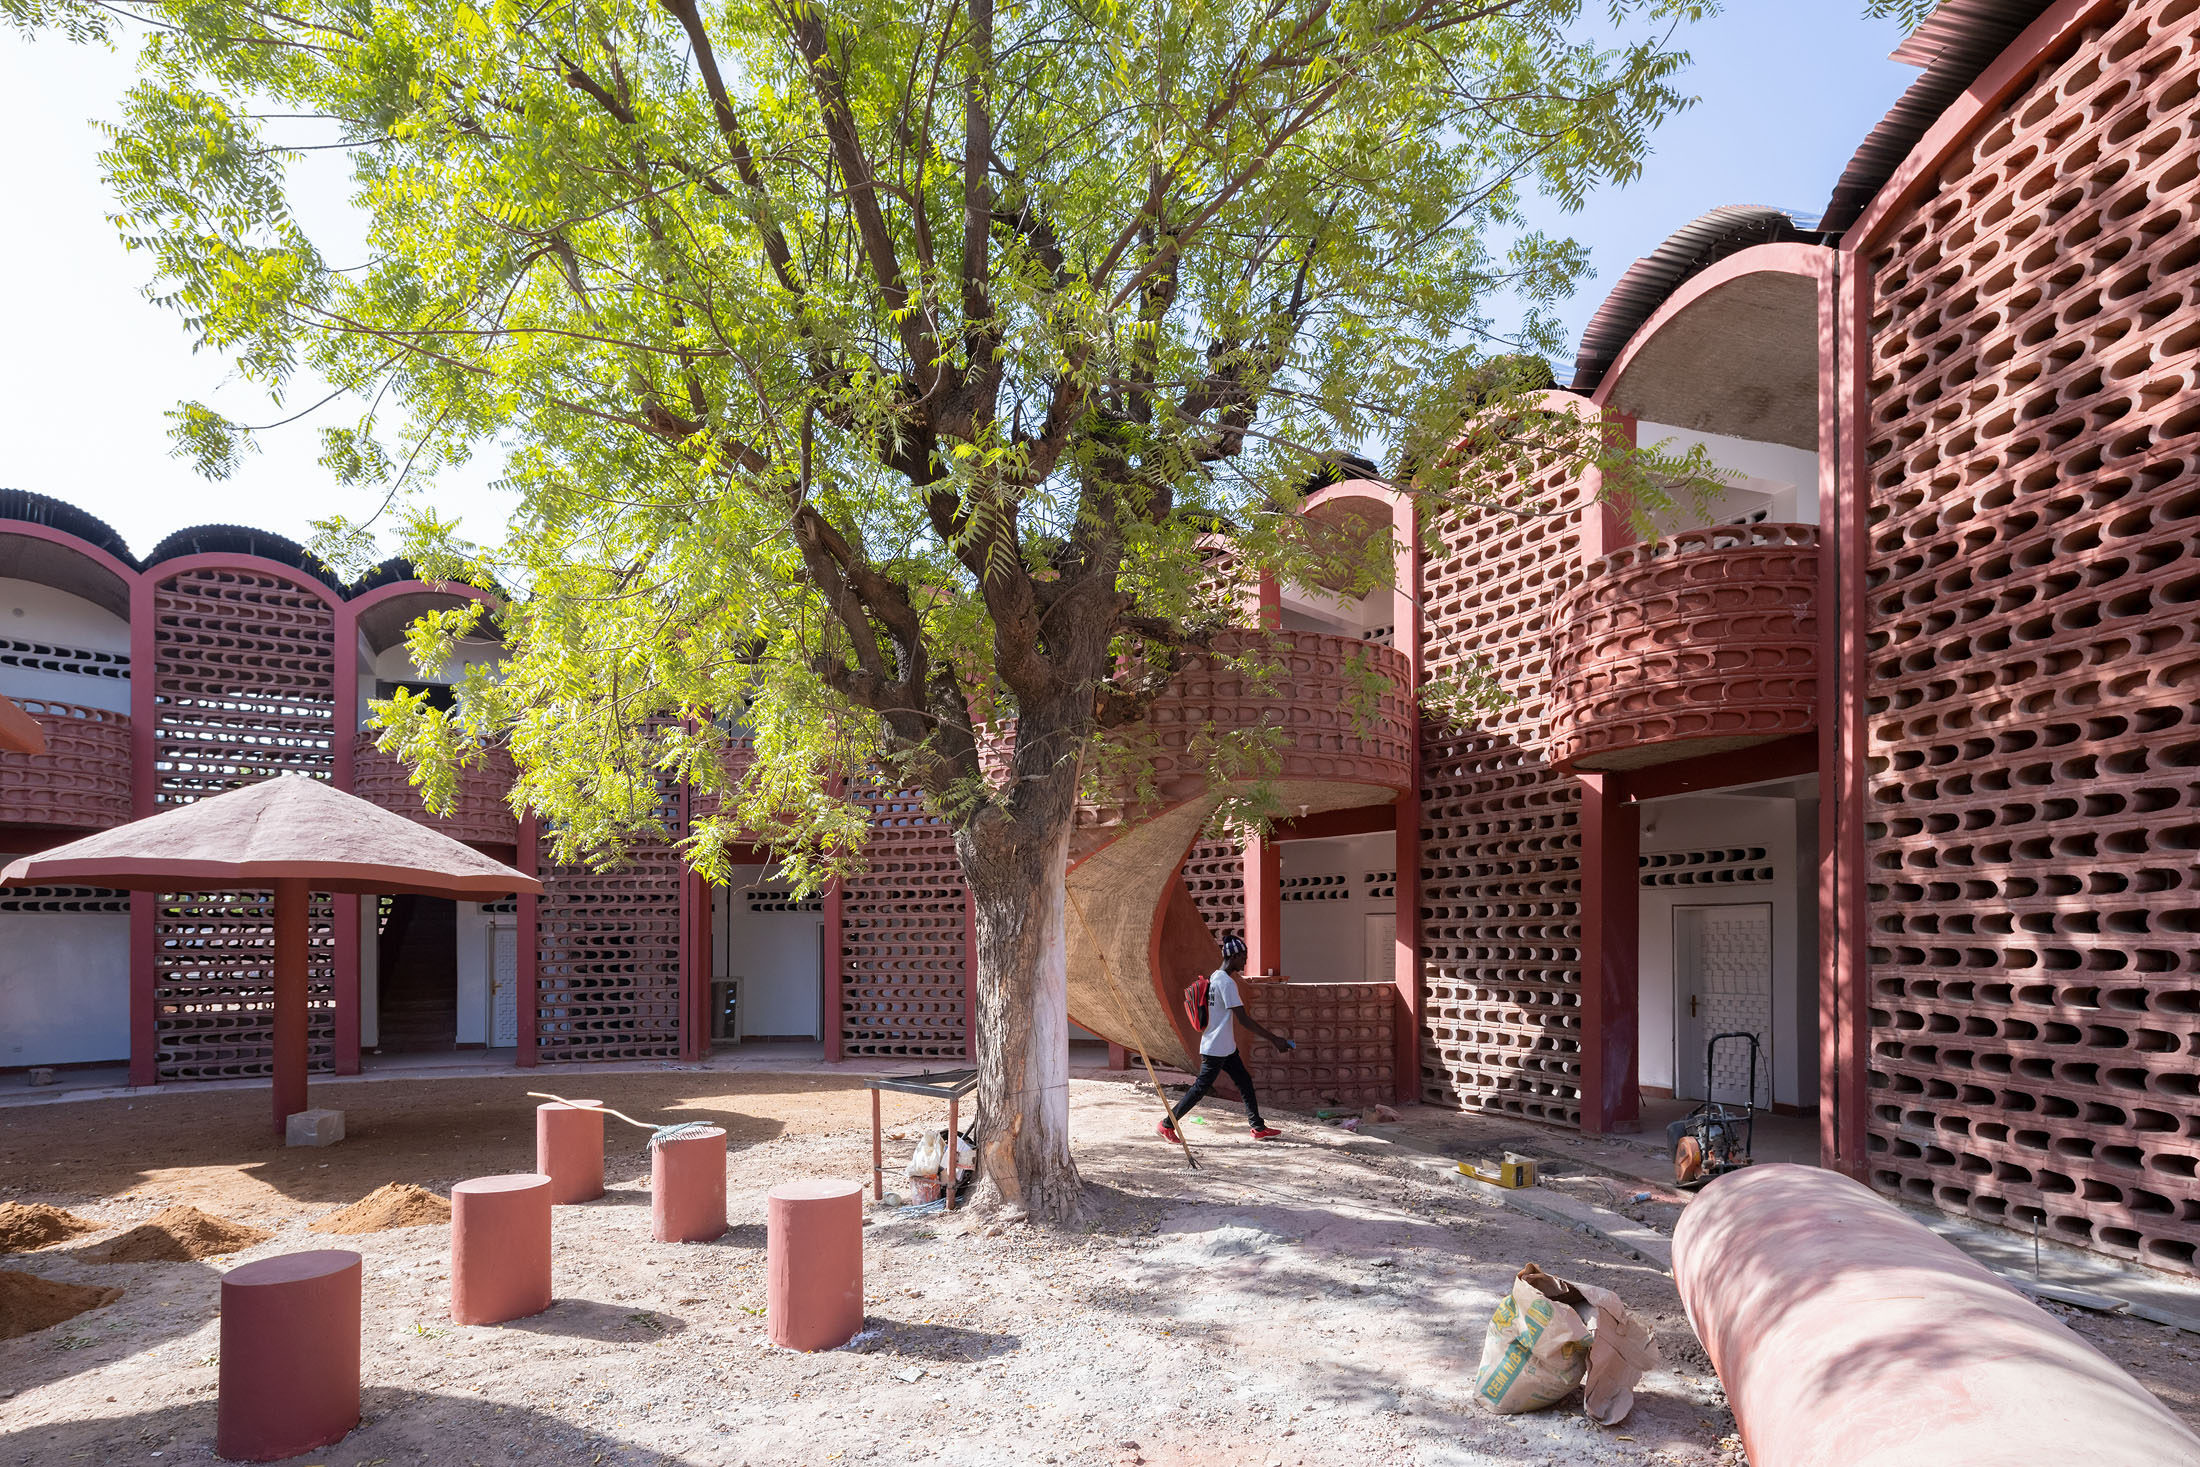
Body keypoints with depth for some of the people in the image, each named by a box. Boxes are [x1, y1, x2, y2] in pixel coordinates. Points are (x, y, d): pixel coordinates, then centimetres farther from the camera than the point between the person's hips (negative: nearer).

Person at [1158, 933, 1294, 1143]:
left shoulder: (1215, 976, 8)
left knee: (1245, 1082, 11)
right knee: (1201, 1088, -1)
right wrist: (1274, 1039, -22)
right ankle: (1166, 1125, 9)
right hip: (1216, 1049, -10)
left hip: (1226, 1047, 10)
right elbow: (1243, 1019, -24)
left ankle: (1258, 1128, 15)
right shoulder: (1226, 982, -21)